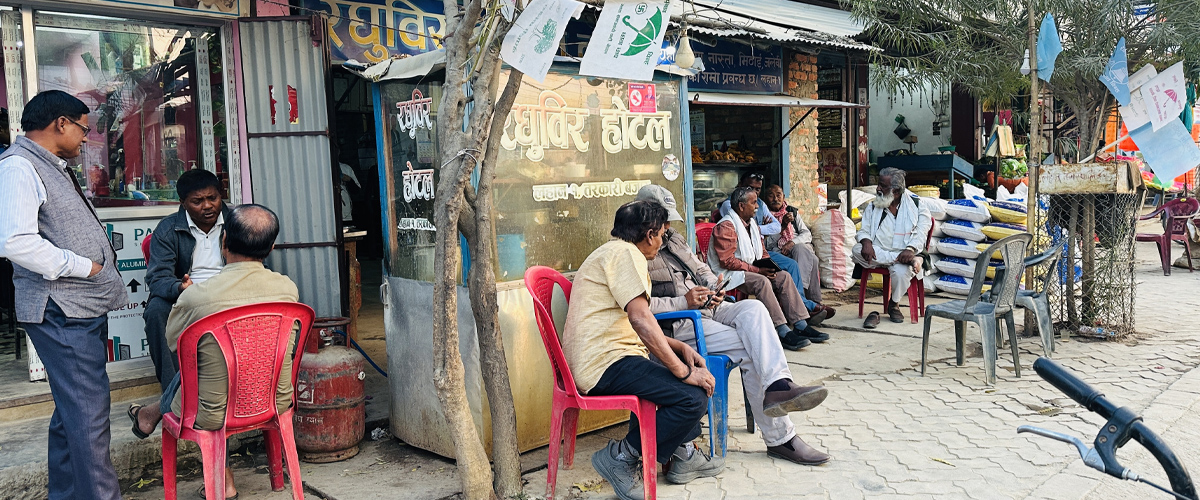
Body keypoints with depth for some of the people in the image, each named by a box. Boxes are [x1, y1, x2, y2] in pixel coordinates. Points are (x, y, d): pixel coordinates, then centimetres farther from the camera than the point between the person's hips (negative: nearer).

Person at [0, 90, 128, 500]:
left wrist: (102, 257, 15)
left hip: (85, 306, 10)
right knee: (88, 410, -9)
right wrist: (83, 266, -16)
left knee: (73, 408, 17)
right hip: (61, 312, -10)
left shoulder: (54, 166, 20)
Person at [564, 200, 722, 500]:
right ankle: (623, 456, -7)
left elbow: (639, 328, 27)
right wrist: (683, 371, -18)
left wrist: (681, 348, 13)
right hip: (604, 363, -11)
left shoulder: (615, 252, 25)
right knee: (694, 396, -20)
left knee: (696, 368, 19)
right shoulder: (625, 253, -9)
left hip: (608, 356, 11)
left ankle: (682, 453, 17)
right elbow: (640, 318, -22)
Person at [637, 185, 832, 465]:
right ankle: (780, 438, -22)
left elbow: (700, 268, 29)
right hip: (676, 326, -8)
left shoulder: (674, 240, 22)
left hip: (707, 310, 8)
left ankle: (778, 385, -41)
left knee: (753, 308, -24)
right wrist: (683, 302, -19)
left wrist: (713, 285, 4)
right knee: (751, 350, -23)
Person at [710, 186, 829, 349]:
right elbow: (727, 261, -22)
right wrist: (757, 270, -22)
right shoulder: (726, 226, -15)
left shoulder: (752, 223, 17)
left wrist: (768, 265, -2)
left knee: (783, 277, -9)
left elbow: (762, 251, 22)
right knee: (762, 281, -33)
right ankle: (784, 333, -35)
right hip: (729, 274, -9)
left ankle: (801, 326, -13)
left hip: (751, 270, 10)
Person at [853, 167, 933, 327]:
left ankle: (894, 305, -4)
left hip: (903, 253, -2)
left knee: (901, 272, -36)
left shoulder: (917, 206, 3)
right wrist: (866, 242, -17)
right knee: (857, 250, -30)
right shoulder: (873, 206, 13)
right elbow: (864, 230, 8)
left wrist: (910, 249, -27)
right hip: (877, 253, 3)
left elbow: (921, 232, -6)